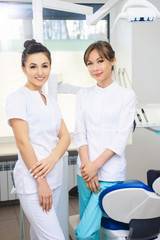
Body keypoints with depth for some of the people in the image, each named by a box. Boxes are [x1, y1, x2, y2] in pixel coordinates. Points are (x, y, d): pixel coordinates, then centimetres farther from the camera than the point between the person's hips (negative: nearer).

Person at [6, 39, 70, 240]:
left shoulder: (50, 101, 14)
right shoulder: (17, 98, -7)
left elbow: (65, 136, 8)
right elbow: (23, 142, -13)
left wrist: (52, 158, -12)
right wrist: (41, 182, -15)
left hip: (54, 177, 7)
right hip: (32, 180, -7)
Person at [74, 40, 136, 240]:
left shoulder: (126, 96, 0)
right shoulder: (83, 95, 10)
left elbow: (121, 137, -6)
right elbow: (80, 133, 4)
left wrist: (96, 165, -13)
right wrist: (87, 167, -8)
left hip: (110, 172, -4)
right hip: (86, 171, 4)